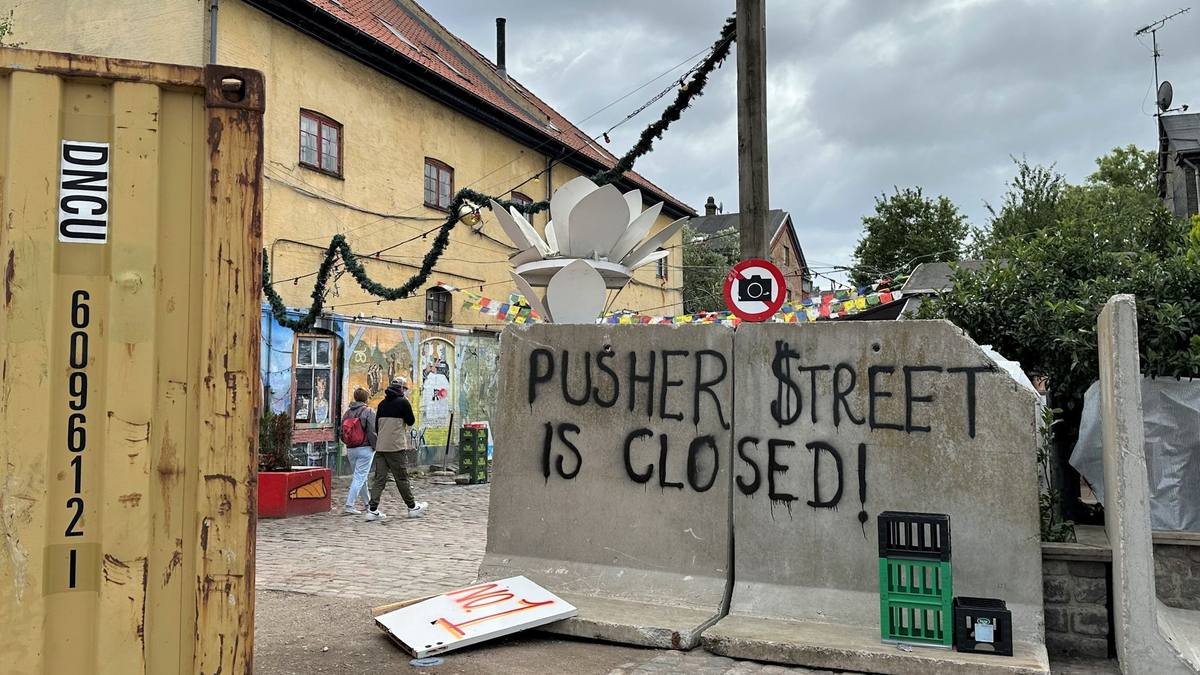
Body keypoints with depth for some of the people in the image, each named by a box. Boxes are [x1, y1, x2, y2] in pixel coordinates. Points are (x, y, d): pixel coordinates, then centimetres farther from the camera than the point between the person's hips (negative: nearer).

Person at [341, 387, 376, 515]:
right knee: (359, 478, -3)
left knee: (361, 476, 18)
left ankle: (367, 502, 30)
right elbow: (372, 432, -14)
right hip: (365, 449, -6)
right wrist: (376, 447, -3)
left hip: (351, 450, 6)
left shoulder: (347, 413, 8)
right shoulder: (368, 411, -8)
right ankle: (349, 506, -9)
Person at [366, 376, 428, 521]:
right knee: (402, 478, 3)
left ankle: (372, 509, 0)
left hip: (380, 447, 6)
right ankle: (412, 507, 14)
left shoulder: (382, 403, 14)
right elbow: (411, 421, 0)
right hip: (396, 447, -6)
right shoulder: (402, 402, -7)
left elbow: (376, 426, 18)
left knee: (379, 478, 5)